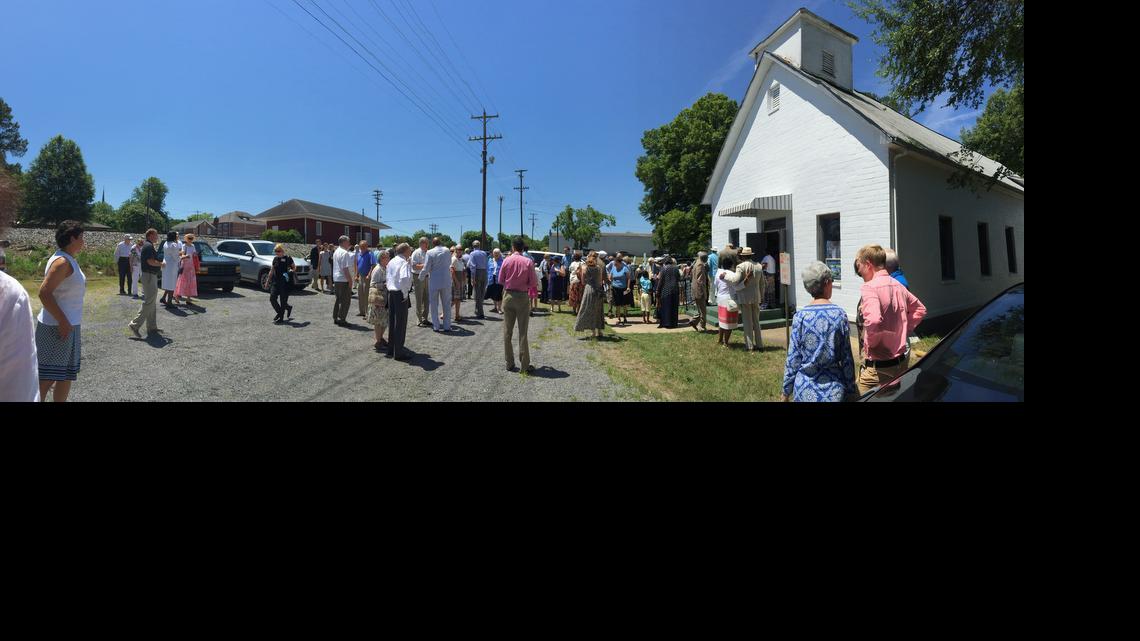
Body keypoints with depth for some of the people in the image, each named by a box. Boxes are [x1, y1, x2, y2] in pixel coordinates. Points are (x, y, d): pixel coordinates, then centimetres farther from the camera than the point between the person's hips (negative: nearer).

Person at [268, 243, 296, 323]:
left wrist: (292, 271, -17)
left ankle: (281, 317, 10)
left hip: (285, 283, -5)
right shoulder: (275, 259, 11)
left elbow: (294, 267, 3)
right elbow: (272, 270, 18)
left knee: (283, 300, -1)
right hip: (275, 282, 5)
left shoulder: (288, 258, -4)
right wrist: (268, 280, 18)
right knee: (272, 298, -3)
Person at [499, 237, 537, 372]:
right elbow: (533, 283, -8)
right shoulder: (528, 261, -9)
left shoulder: (507, 260, -4)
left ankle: (509, 364, 13)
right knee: (523, 332, 3)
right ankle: (525, 365, 5)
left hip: (508, 296, 2)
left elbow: (501, 280, 2)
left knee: (507, 331, 10)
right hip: (523, 297, -1)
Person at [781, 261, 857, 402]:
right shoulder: (840, 314, -7)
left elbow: (793, 358, -6)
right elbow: (847, 357, -3)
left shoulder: (800, 317, -9)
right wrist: (850, 390, 7)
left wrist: (786, 390, 4)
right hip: (834, 390, 1)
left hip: (806, 389, -1)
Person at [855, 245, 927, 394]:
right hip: (901, 364, 8)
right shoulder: (898, 285, 8)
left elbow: (873, 321, -34)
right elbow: (920, 310, 24)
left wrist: (870, 342, -16)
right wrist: (903, 331, 17)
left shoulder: (869, 287, -18)